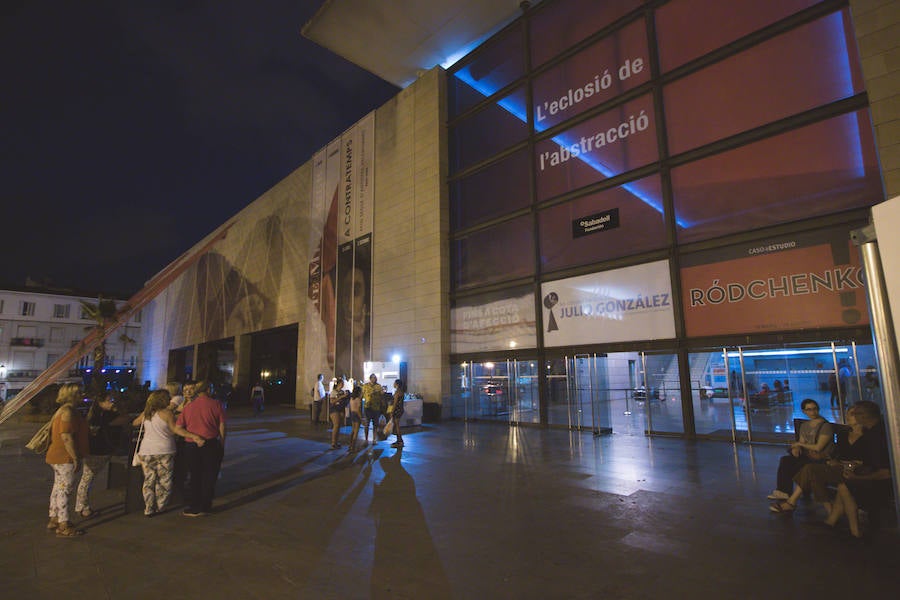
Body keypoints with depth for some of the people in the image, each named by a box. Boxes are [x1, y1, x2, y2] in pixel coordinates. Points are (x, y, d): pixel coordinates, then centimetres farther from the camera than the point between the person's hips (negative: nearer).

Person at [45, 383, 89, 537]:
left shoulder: (63, 410, 15)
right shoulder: (67, 411, -19)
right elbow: (66, 436, -24)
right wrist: (75, 457, -20)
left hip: (58, 457, 11)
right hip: (64, 457, -11)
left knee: (58, 488, 18)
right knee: (65, 489, -6)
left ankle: (54, 520, 28)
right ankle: (64, 527, -2)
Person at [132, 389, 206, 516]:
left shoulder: (146, 413, 6)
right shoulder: (167, 413, -9)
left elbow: (134, 423, 22)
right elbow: (176, 429, -18)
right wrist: (194, 436, -23)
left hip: (146, 451, 5)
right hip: (164, 451, -4)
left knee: (149, 480, 12)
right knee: (164, 481, 9)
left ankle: (149, 509, 14)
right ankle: (160, 507, 14)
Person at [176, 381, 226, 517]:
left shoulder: (188, 406, 4)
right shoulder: (215, 404, -3)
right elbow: (222, 427, -2)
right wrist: (222, 446, 7)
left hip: (190, 446, 2)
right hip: (210, 444, -2)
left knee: (195, 476, 16)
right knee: (209, 477, 11)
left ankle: (194, 507, 22)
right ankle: (204, 507, 18)